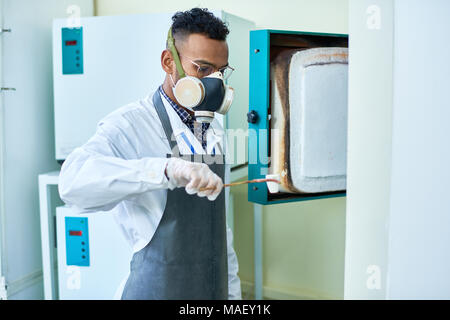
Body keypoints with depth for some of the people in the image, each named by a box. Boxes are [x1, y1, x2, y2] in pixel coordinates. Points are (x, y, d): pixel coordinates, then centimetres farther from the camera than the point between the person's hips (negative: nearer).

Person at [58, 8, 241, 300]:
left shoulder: (214, 130, 6)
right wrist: (168, 169, -47)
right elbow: (75, 180, -36)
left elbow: (219, 223, 12)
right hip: (158, 289, -6)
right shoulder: (130, 125, -16)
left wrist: (232, 290, 13)